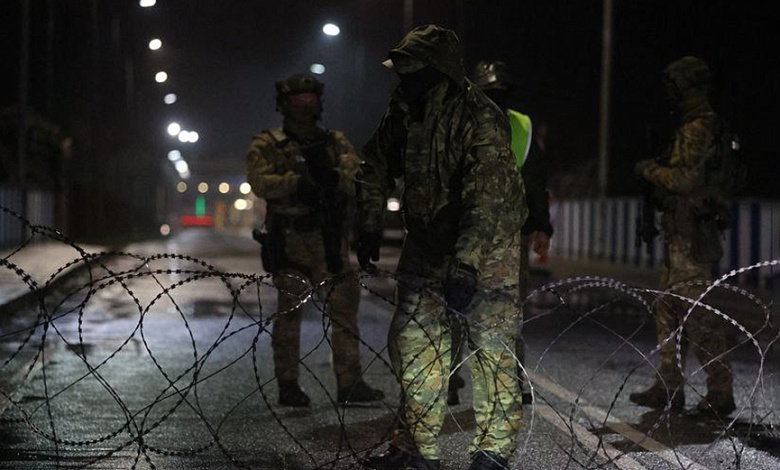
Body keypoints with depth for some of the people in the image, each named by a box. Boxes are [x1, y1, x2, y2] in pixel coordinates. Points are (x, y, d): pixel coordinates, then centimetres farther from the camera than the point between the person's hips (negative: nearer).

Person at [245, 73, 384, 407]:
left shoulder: (335, 142, 15)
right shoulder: (267, 145, 4)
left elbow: (358, 175, -1)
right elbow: (260, 181, -13)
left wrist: (332, 176, -21)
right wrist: (297, 182, -27)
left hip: (330, 241, 4)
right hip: (290, 240, -3)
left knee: (345, 308, 1)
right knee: (289, 312, 2)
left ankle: (349, 383, 5)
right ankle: (288, 386, 10)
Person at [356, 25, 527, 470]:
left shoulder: (480, 120, -25)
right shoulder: (402, 114, -3)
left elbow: (487, 203, -33)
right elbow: (375, 167, 15)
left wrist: (465, 266, -39)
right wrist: (369, 227, 10)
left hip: (487, 245, -7)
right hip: (427, 242, 7)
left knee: (492, 345, -5)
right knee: (413, 340, 7)